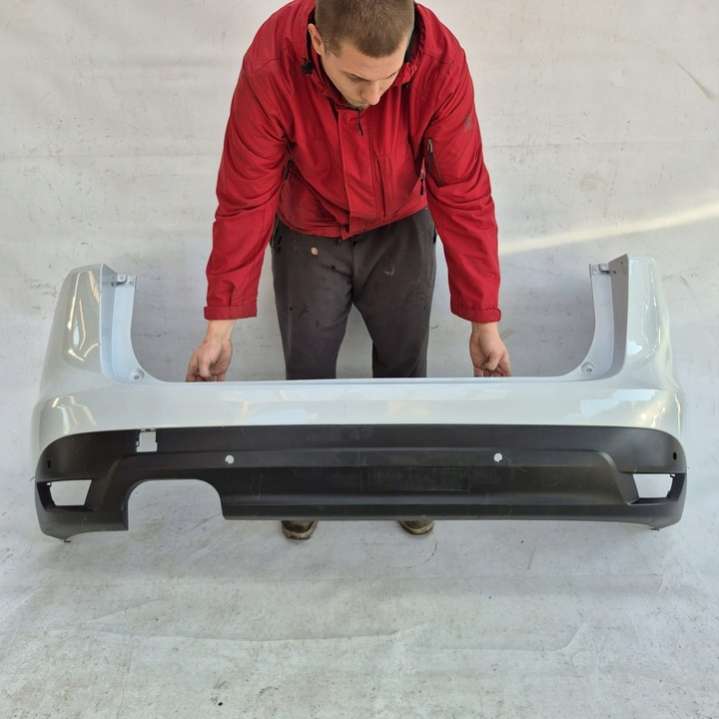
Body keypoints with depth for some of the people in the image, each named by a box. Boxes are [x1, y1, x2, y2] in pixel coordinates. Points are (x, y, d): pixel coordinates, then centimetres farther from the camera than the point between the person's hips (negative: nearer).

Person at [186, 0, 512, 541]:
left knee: (404, 361, 11)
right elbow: (245, 200, -24)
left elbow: (464, 193, -23)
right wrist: (221, 322, -21)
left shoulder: (442, 63, -29)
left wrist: (484, 318, -19)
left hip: (400, 229, 1)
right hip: (308, 236, 0)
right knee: (307, 368, 9)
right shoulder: (271, 69, -31)